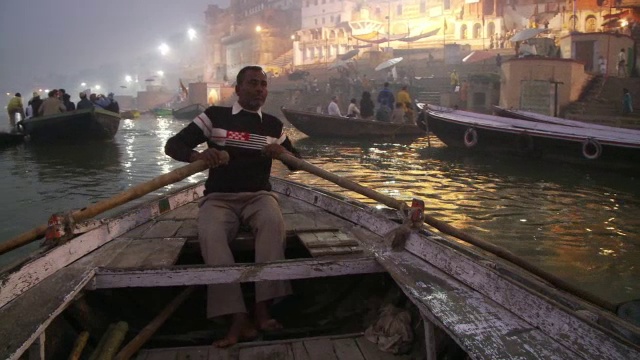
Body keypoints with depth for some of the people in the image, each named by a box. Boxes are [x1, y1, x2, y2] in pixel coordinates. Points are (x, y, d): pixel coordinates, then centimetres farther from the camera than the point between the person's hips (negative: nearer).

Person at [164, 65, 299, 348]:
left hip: (258, 195, 2)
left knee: (273, 221, -34)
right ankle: (238, 317, -36)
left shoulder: (273, 125, 12)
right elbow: (172, 145, -1)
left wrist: (283, 152, -5)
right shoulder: (215, 115, 4)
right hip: (219, 198, -1)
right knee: (210, 235, -34)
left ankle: (262, 309, -33)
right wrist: (198, 155, -24)